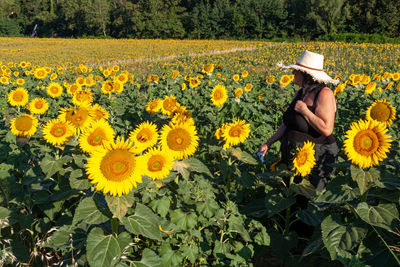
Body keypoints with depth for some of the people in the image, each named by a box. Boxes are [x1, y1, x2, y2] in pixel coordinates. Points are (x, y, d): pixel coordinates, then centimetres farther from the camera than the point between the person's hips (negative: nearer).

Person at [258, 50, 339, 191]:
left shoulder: (324, 94, -16)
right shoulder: (300, 93, 7)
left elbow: (326, 130, -25)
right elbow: (287, 123, 12)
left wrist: (304, 110, -19)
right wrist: (268, 143, 6)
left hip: (316, 161, -7)